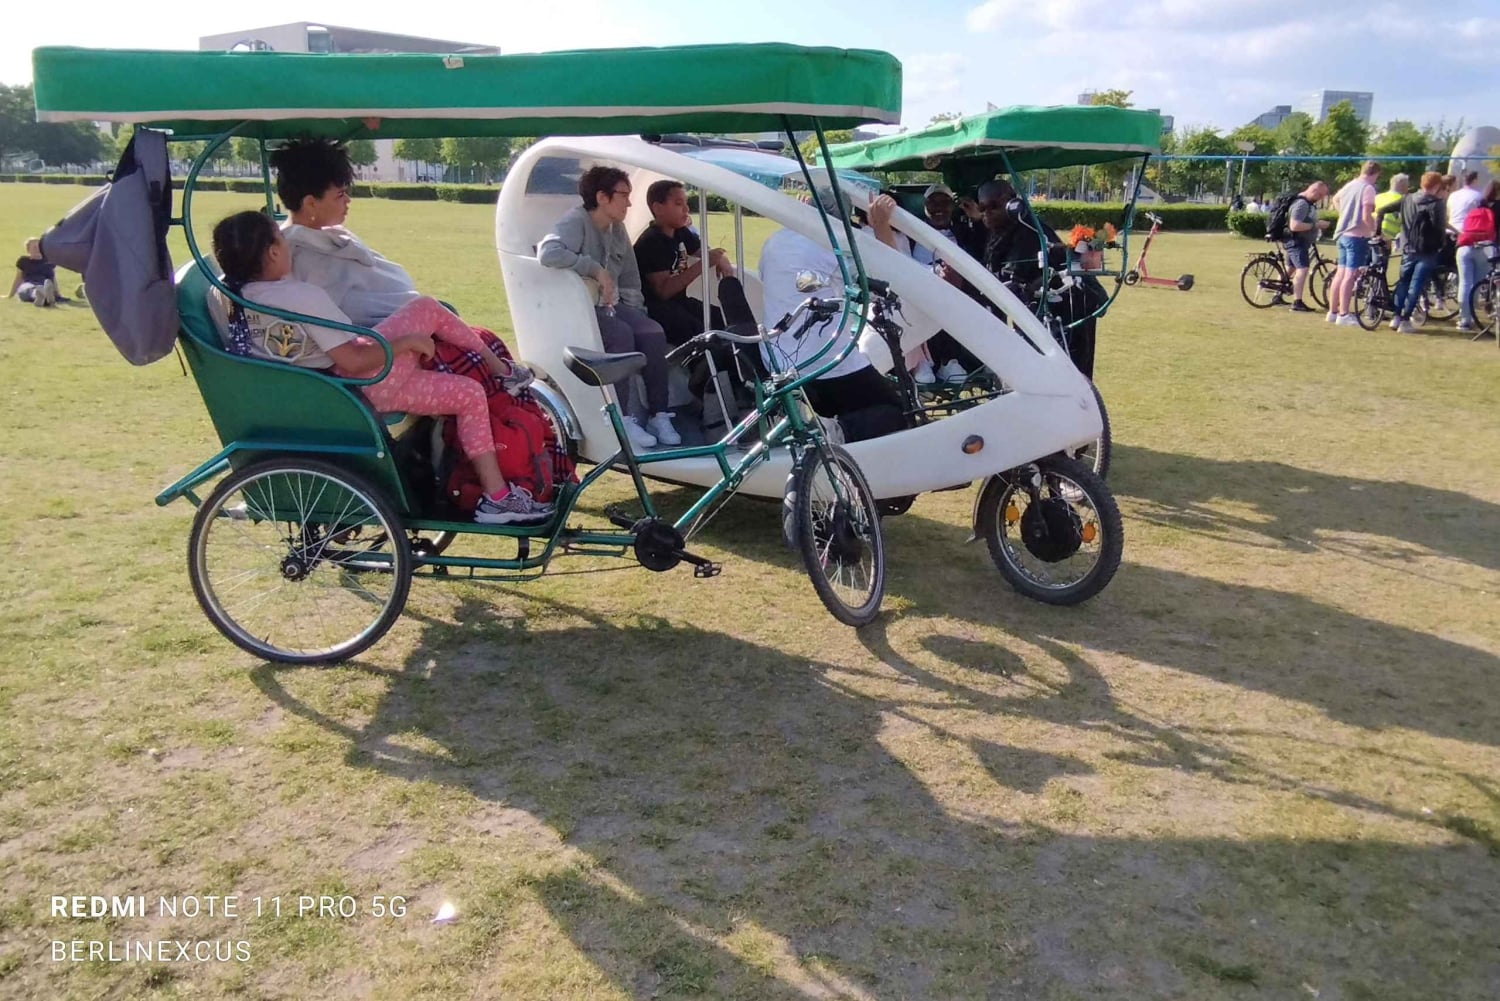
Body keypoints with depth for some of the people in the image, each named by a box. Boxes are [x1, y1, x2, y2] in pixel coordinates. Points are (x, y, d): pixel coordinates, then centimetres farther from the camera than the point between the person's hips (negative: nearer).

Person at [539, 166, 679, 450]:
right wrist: (597, 270, -31)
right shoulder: (576, 221, -14)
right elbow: (548, 252, -33)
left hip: (610, 305, 7)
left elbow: (630, 277, 18)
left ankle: (659, 416, -14)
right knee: (622, 335, -32)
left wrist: (634, 309, 4)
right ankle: (621, 419, -26)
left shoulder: (617, 229, 10)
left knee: (653, 333, -18)